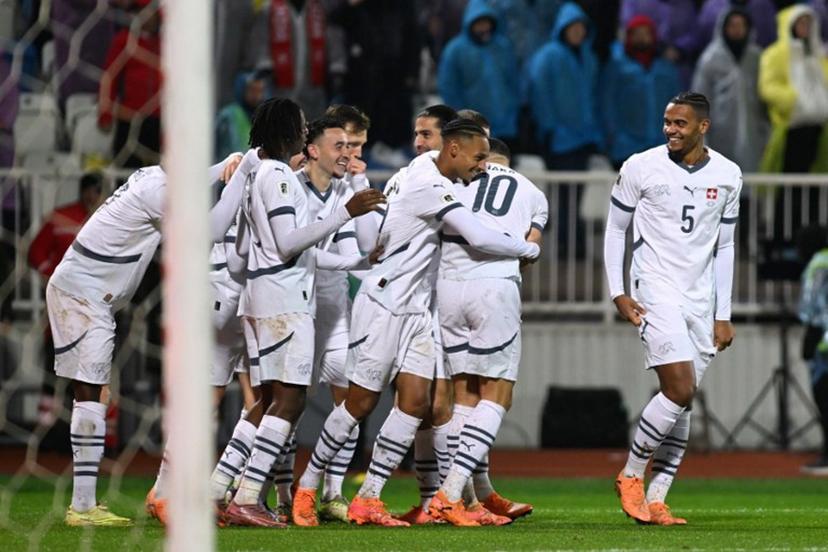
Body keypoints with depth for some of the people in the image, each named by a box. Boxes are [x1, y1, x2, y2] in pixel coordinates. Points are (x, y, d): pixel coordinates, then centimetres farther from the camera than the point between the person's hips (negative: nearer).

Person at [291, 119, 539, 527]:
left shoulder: (427, 165, 6)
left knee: (415, 401, -2)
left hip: (414, 309, 9)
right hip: (383, 305, -9)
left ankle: (367, 499, -1)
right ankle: (307, 488, 14)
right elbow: (480, 239, -25)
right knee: (360, 402, -1)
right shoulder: (430, 187, -21)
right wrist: (529, 249, -8)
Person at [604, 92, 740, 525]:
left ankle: (655, 501, 7)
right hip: (656, 292, -4)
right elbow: (615, 229, 4)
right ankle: (630, 477, 2)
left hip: (701, 299, 4)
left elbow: (723, 247, 12)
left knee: (681, 401, 2)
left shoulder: (727, 176, 5)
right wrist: (618, 293, -4)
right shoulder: (641, 168, -5)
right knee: (680, 391, -16)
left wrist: (723, 316, 9)